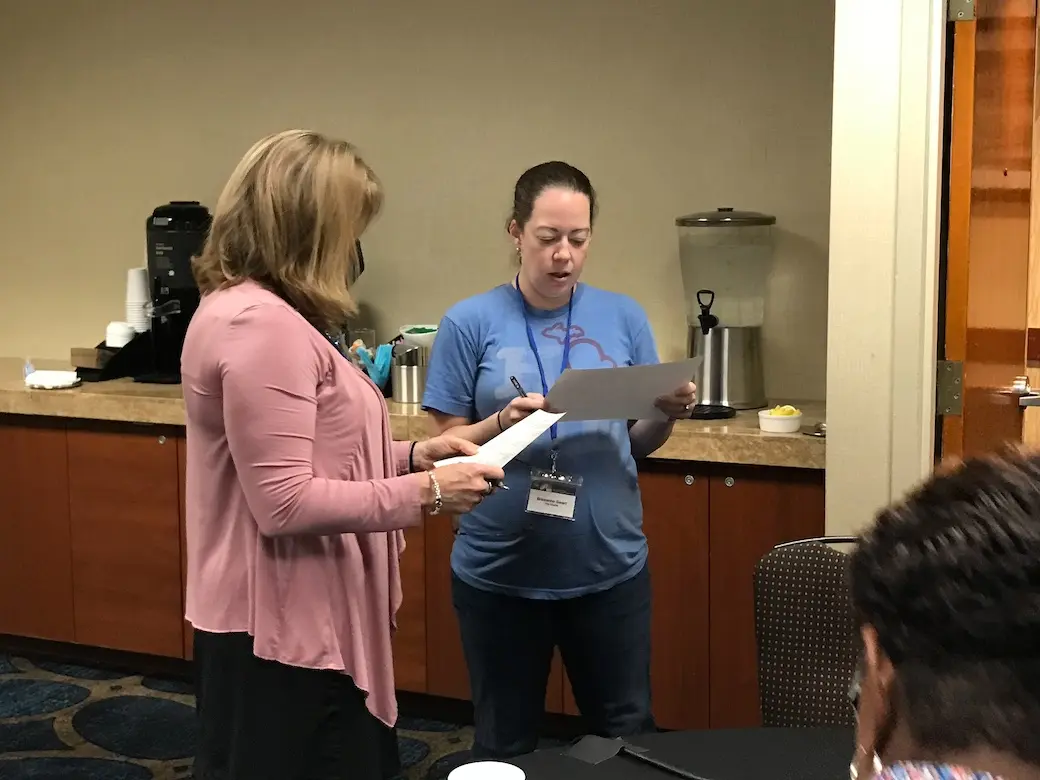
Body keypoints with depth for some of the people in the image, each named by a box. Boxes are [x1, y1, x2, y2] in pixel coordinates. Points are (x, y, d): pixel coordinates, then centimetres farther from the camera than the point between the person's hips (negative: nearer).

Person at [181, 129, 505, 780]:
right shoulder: (261, 324, -22)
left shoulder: (255, 312, 12)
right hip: (283, 630, -11)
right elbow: (286, 501, -25)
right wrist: (423, 493, -19)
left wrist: (409, 456, 3)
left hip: (303, 620, 11)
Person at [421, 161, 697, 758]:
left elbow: (640, 443, 8)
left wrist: (670, 414, -13)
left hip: (610, 567, 2)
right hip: (500, 573, -2)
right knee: (506, 746, 16)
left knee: (630, 735, 16)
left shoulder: (623, 317, 2)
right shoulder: (471, 323, -6)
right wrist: (503, 424, -23)